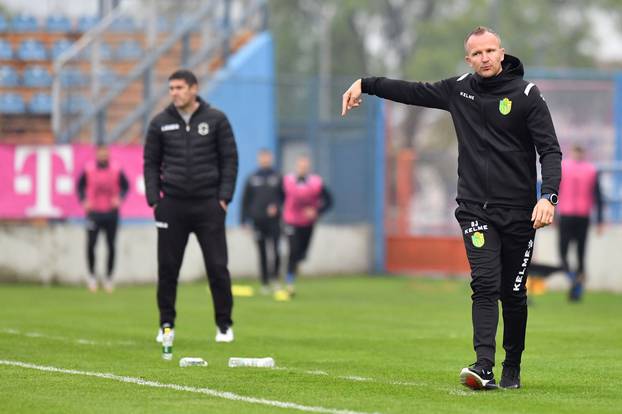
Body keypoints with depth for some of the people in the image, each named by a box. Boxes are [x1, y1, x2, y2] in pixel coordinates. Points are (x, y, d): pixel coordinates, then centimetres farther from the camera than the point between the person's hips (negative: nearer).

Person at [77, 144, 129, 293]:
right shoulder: (88, 169, -3)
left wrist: (119, 198, -8)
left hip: (111, 212, 1)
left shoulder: (116, 169, -2)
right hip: (94, 212, -1)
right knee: (90, 244, -7)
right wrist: (83, 201, -4)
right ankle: (91, 275, 11)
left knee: (111, 246, 1)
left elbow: (125, 185, 7)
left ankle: (108, 277, 14)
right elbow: (80, 185, 8)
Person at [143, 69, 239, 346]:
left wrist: (224, 197, -5)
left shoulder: (216, 120, 2)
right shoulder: (160, 123, 6)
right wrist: (153, 199, -1)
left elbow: (229, 159, 3)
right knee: (167, 267, 2)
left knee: (217, 267, -2)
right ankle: (167, 324, 13)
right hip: (172, 206, 2)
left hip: (208, 205, -1)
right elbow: (151, 162, 9)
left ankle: (224, 324, 9)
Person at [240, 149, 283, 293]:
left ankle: (274, 278, 2)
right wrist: (244, 220, 5)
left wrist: (277, 207, -9)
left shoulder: (277, 178, 6)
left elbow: (284, 197, 10)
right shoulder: (252, 179, 7)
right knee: (262, 254, 4)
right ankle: (265, 283, 11)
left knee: (274, 251, -14)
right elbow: (245, 200, 9)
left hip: (273, 221, -1)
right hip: (258, 221, 1)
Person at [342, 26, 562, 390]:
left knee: (513, 293, 5)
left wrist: (548, 196, -21)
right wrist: (365, 84, 17)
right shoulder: (459, 90, 7)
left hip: (518, 210, -1)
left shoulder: (526, 94, -3)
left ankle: (512, 368, 20)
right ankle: (484, 367, -24)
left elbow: (550, 150, -7)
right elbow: (413, 91, 20)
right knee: (485, 284, -15)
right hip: (475, 208, 1)